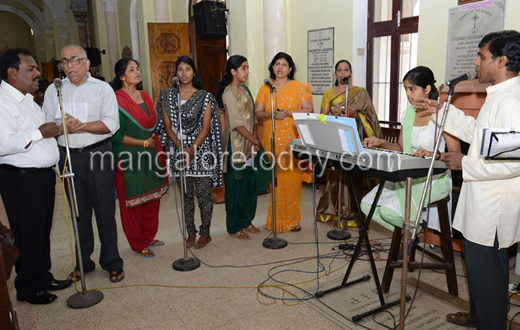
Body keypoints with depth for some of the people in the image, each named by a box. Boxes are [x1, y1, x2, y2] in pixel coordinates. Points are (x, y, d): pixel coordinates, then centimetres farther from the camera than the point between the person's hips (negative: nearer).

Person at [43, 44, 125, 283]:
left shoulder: (102, 88, 3)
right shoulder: (53, 90, 12)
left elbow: (111, 124, -8)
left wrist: (81, 125, -17)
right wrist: (64, 127, -15)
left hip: (98, 155, -3)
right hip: (68, 156, 3)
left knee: (105, 211, 1)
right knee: (79, 212, 11)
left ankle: (112, 263, 15)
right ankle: (83, 262, 26)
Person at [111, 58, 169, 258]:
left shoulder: (145, 96, 11)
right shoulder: (117, 100, -12)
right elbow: (116, 135, -15)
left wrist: (155, 142, 4)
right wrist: (143, 143, -12)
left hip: (150, 155, 7)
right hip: (129, 159, -7)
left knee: (152, 197, 13)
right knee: (133, 202, 4)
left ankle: (148, 237, 31)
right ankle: (138, 244, 20)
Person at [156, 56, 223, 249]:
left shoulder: (204, 97, 1)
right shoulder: (167, 97, 7)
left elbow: (206, 128, -5)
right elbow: (167, 127, 3)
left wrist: (192, 149, -16)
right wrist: (181, 148, -10)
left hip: (201, 150, -2)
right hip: (178, 151, 2)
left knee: (203, 194, 1)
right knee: (186, 194, 10)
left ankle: (205, 233, 17)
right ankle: (191, 232, 24)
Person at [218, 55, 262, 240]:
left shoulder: (244, 89, 14)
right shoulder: (229, 92, -14)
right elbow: (237, 123, -19)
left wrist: (253, 142, 3)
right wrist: (256, 141, -12)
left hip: (248, 144, 8)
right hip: (235, 145, -8)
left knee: (251, 183, 13)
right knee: (236, 185, 2)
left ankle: (246, 221, 28)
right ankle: (235, 227, 16)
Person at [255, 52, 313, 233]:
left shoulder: (300, 87, 7)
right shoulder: (265, 88, 12)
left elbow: (309, 110, 1)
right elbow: (258, 113, 7)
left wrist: (289, 113, -14)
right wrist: (271, 114, -13)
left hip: (293, 139, -1)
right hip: (272, 140, 1)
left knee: (292, 177, -3)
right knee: (274, 179, 0)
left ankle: (292, 219, 9)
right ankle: (276, 220, 10)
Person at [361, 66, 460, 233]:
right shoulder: (408, 113, 11)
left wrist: (433, 155, -34)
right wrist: (381, 143, -2)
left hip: (435, 179, -7)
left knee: (389, 210, -26)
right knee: (367, 205, -9)